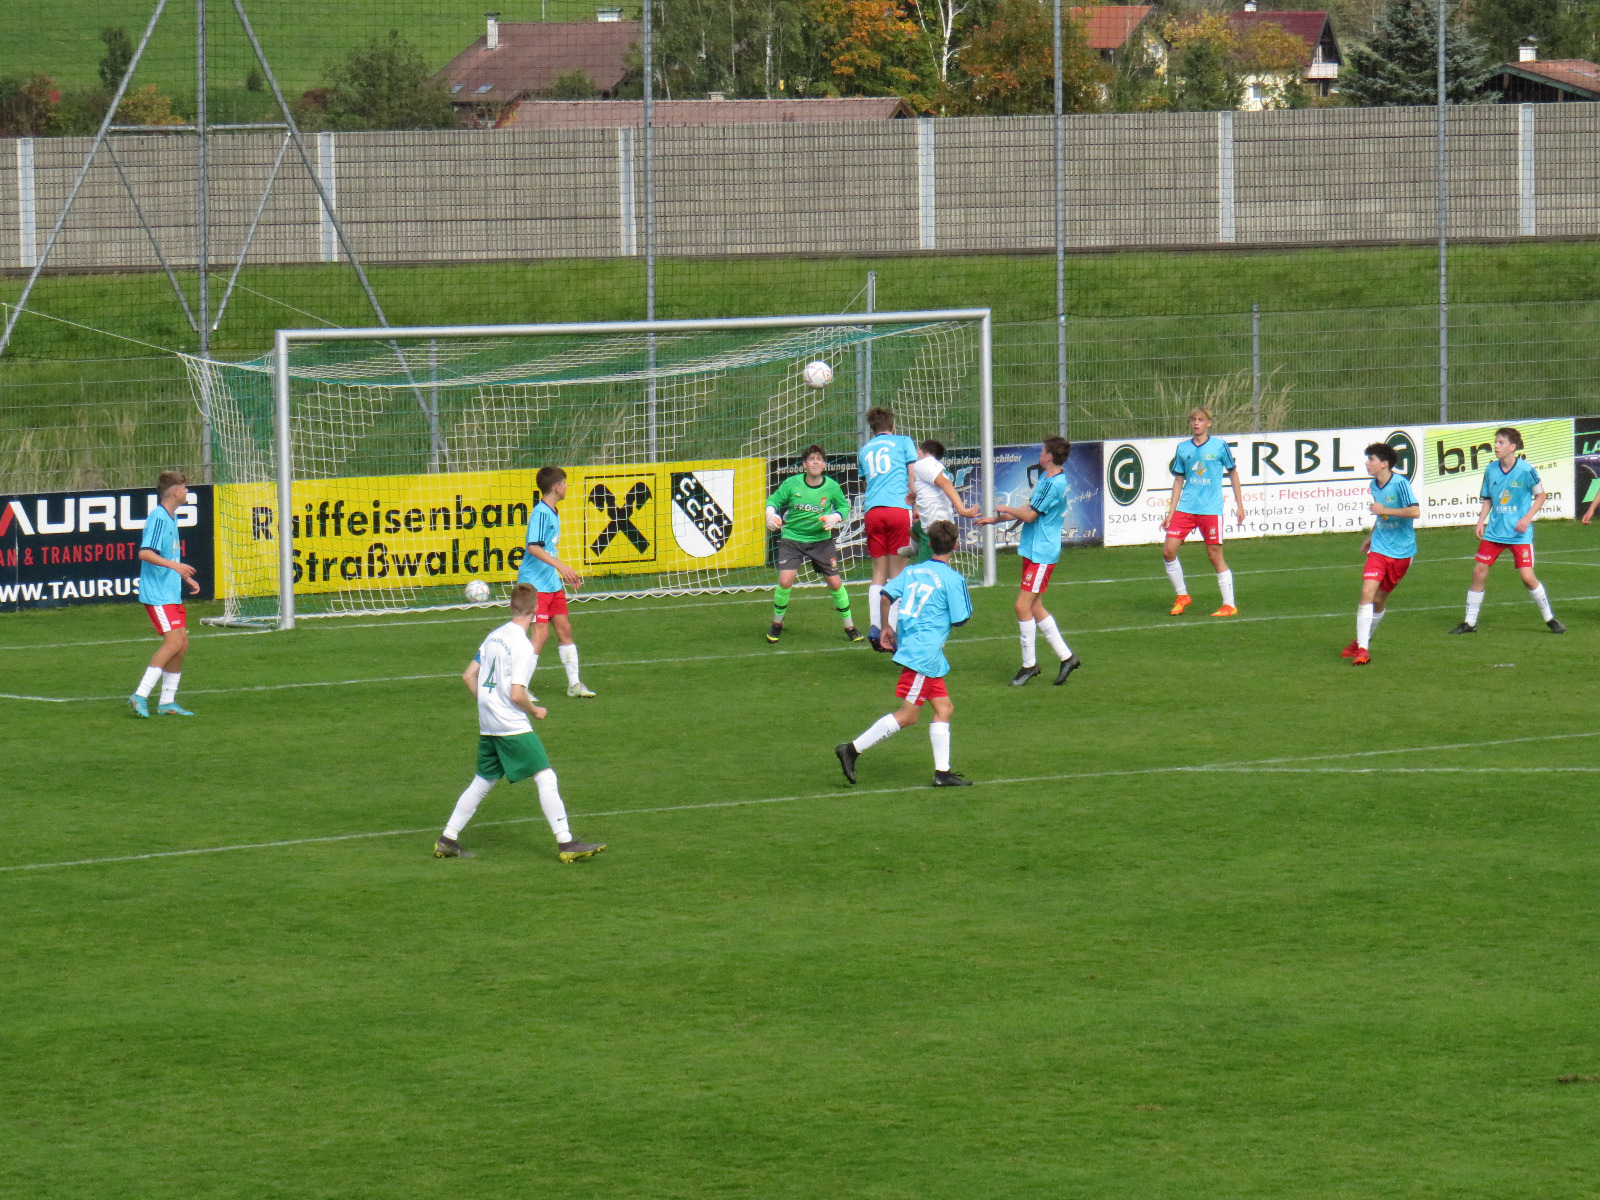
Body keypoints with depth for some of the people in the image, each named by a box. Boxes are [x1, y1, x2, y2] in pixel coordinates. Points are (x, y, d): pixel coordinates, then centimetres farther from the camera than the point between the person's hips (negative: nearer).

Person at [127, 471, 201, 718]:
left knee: (182, 644, 8)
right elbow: (144, 553, -26)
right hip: (157, 593, -10)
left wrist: (186, 577, 23)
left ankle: (167, 702, 14)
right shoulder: (158, 518, -15)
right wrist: (174, 565, -33)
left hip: (172, 593, 10)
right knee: (173, 642, -18)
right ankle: (140, 696, -17)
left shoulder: (171, 518, 16)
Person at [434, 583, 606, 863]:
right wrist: (535, 711, -2)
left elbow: (468, 676, 13)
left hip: (488, 725, 8)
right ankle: (566, 843, -12)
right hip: (513, 726, -8)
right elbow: (517, 694, -20)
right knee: (546, 778, -6)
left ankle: (447, 840, 20)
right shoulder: (522, 646, -15)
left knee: (483, 782, 18)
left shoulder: (494, 637, 8)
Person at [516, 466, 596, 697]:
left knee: (564, 628, 11)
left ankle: (574, 684, 18)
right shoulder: (540, 513, -16)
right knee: (541, 633, -12)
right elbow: (534, 547, -27)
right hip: (535, 583, -10)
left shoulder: (553, 513, 14)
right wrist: (560, 566, -33)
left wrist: (567, 575, 29)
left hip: (552, 583, 10)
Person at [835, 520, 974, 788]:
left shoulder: (912, 571, 10)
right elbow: (961, 619, -7)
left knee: (944, 707, 12)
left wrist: (885, 627, 17)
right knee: (907, 715, -7)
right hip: (925, 653, -8)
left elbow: (885, 595, 3)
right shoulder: (952, 579, -8)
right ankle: (853, 749, -11)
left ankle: (942, 772, 9)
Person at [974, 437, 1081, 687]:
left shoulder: (1055, 484, -19)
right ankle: (1066, 656, 17)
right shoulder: (1046, 478, 13)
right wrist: (995, 519, 26)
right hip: (1033, 550, 10)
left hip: (1042, 554, -10)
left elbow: (1029, 515, -17)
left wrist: (1005, 510, 1)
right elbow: (1029, 509, 23)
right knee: (1034, 607, 12)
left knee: (1024, 606, -9)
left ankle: (1029, 664, 0)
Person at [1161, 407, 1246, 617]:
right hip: (1185, 508, 4)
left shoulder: (1219, 446, -1)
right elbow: (1178, 480, 14)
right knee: (1168, 550, -6)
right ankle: (1182, 596, 11)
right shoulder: (1183, 448, 9)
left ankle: (1229, 605, 2)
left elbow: (1233, 473, 9)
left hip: (1211, 510, -4)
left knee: (1215, 556, -4)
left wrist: (1240, 504, 7)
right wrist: (1171, 512, 10)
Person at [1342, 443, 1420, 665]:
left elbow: (1415, 512, -26)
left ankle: (1364, 640, 29)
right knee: (1367, 593, -14)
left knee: (1379, 599, 8)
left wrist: (1384, 510, -27)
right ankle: (1362, 648, -14)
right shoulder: (1374, 486, 6)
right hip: (1379, 548, 4)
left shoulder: (1400, 484, -16)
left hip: (1401, 552, -4)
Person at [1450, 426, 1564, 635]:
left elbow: (1540, 495, -1)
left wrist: (1527, 518, -13)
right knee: (1479, 571, -2)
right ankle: (1470, 623, 9)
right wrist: (1481, 521, 1)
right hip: (1494, 531, 4)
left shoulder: (1525, 470, -12)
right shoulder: (1491, 470, 2)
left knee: (1527, 577, -9)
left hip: (1519, 534, -4)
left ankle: (1549, 618, 11)